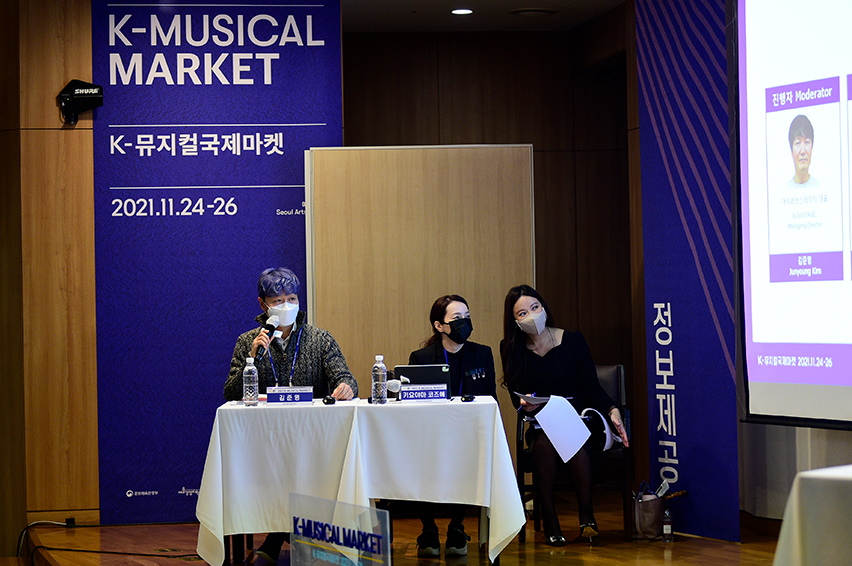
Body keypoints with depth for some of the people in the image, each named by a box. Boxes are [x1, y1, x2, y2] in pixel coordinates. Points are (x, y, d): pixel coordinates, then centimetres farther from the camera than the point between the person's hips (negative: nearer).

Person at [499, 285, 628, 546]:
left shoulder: (573, 341, 0)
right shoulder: (511, 349, 3)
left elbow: (591, 387, -3)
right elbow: (516, 396, 2)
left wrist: (612, 410, -21)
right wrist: (524, 404, -22)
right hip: (540, 426, 1)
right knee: (544, 445, -34)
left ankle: (587, 516, -27)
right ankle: (550, 523, -28)